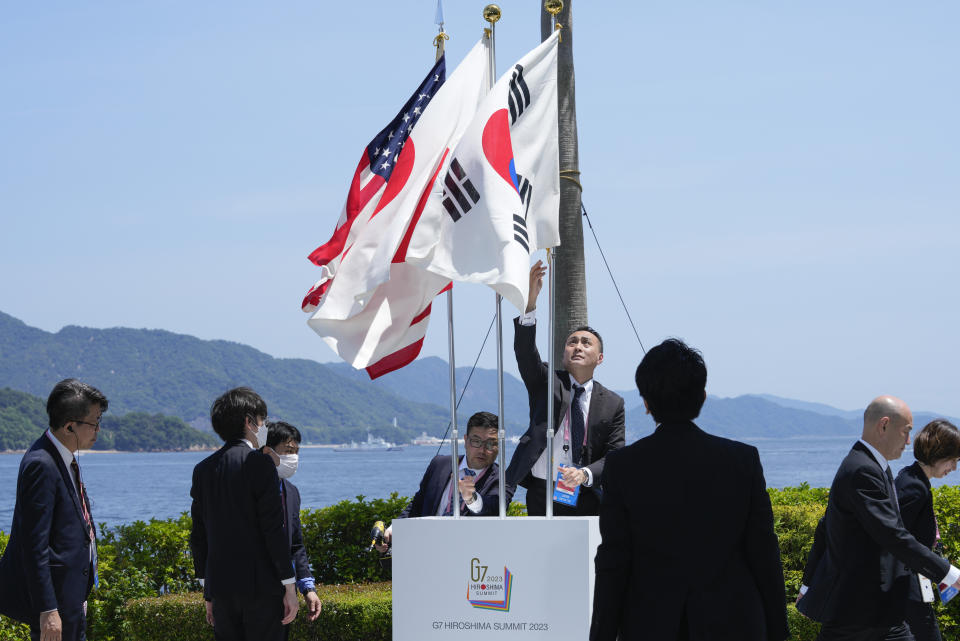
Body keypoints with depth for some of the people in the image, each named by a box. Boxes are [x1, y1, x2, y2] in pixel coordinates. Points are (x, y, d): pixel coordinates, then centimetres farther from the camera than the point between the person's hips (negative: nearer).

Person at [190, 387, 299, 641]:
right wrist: (289, 586, -7)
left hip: (220, 586, 6)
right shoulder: (259, 464, -9)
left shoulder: (203, 469, 9)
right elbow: (273, 529, -12)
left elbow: (198, 535, 12)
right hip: (260, 583, -6)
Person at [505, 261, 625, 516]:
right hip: (540, 494, -1)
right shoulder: (546, 382, 8)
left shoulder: (612, 404, 10)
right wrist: (530, 302, -26)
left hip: (586, 500, 1)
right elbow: (525, 353, -11)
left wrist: (585, 474, -18)